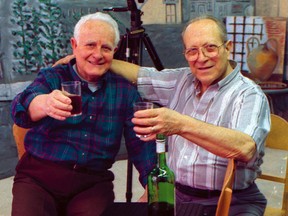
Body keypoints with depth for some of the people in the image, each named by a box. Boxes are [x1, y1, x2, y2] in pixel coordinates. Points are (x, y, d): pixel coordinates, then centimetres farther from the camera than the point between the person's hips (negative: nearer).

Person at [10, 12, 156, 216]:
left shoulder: (126, 91, 7)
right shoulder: (52, 78, 2)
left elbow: (140, 142, 3)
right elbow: (22, 108, -18)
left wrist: (152, 185, -13)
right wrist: (45, 104, -41)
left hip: (92, 183, 1)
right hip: (38, 177, 0)